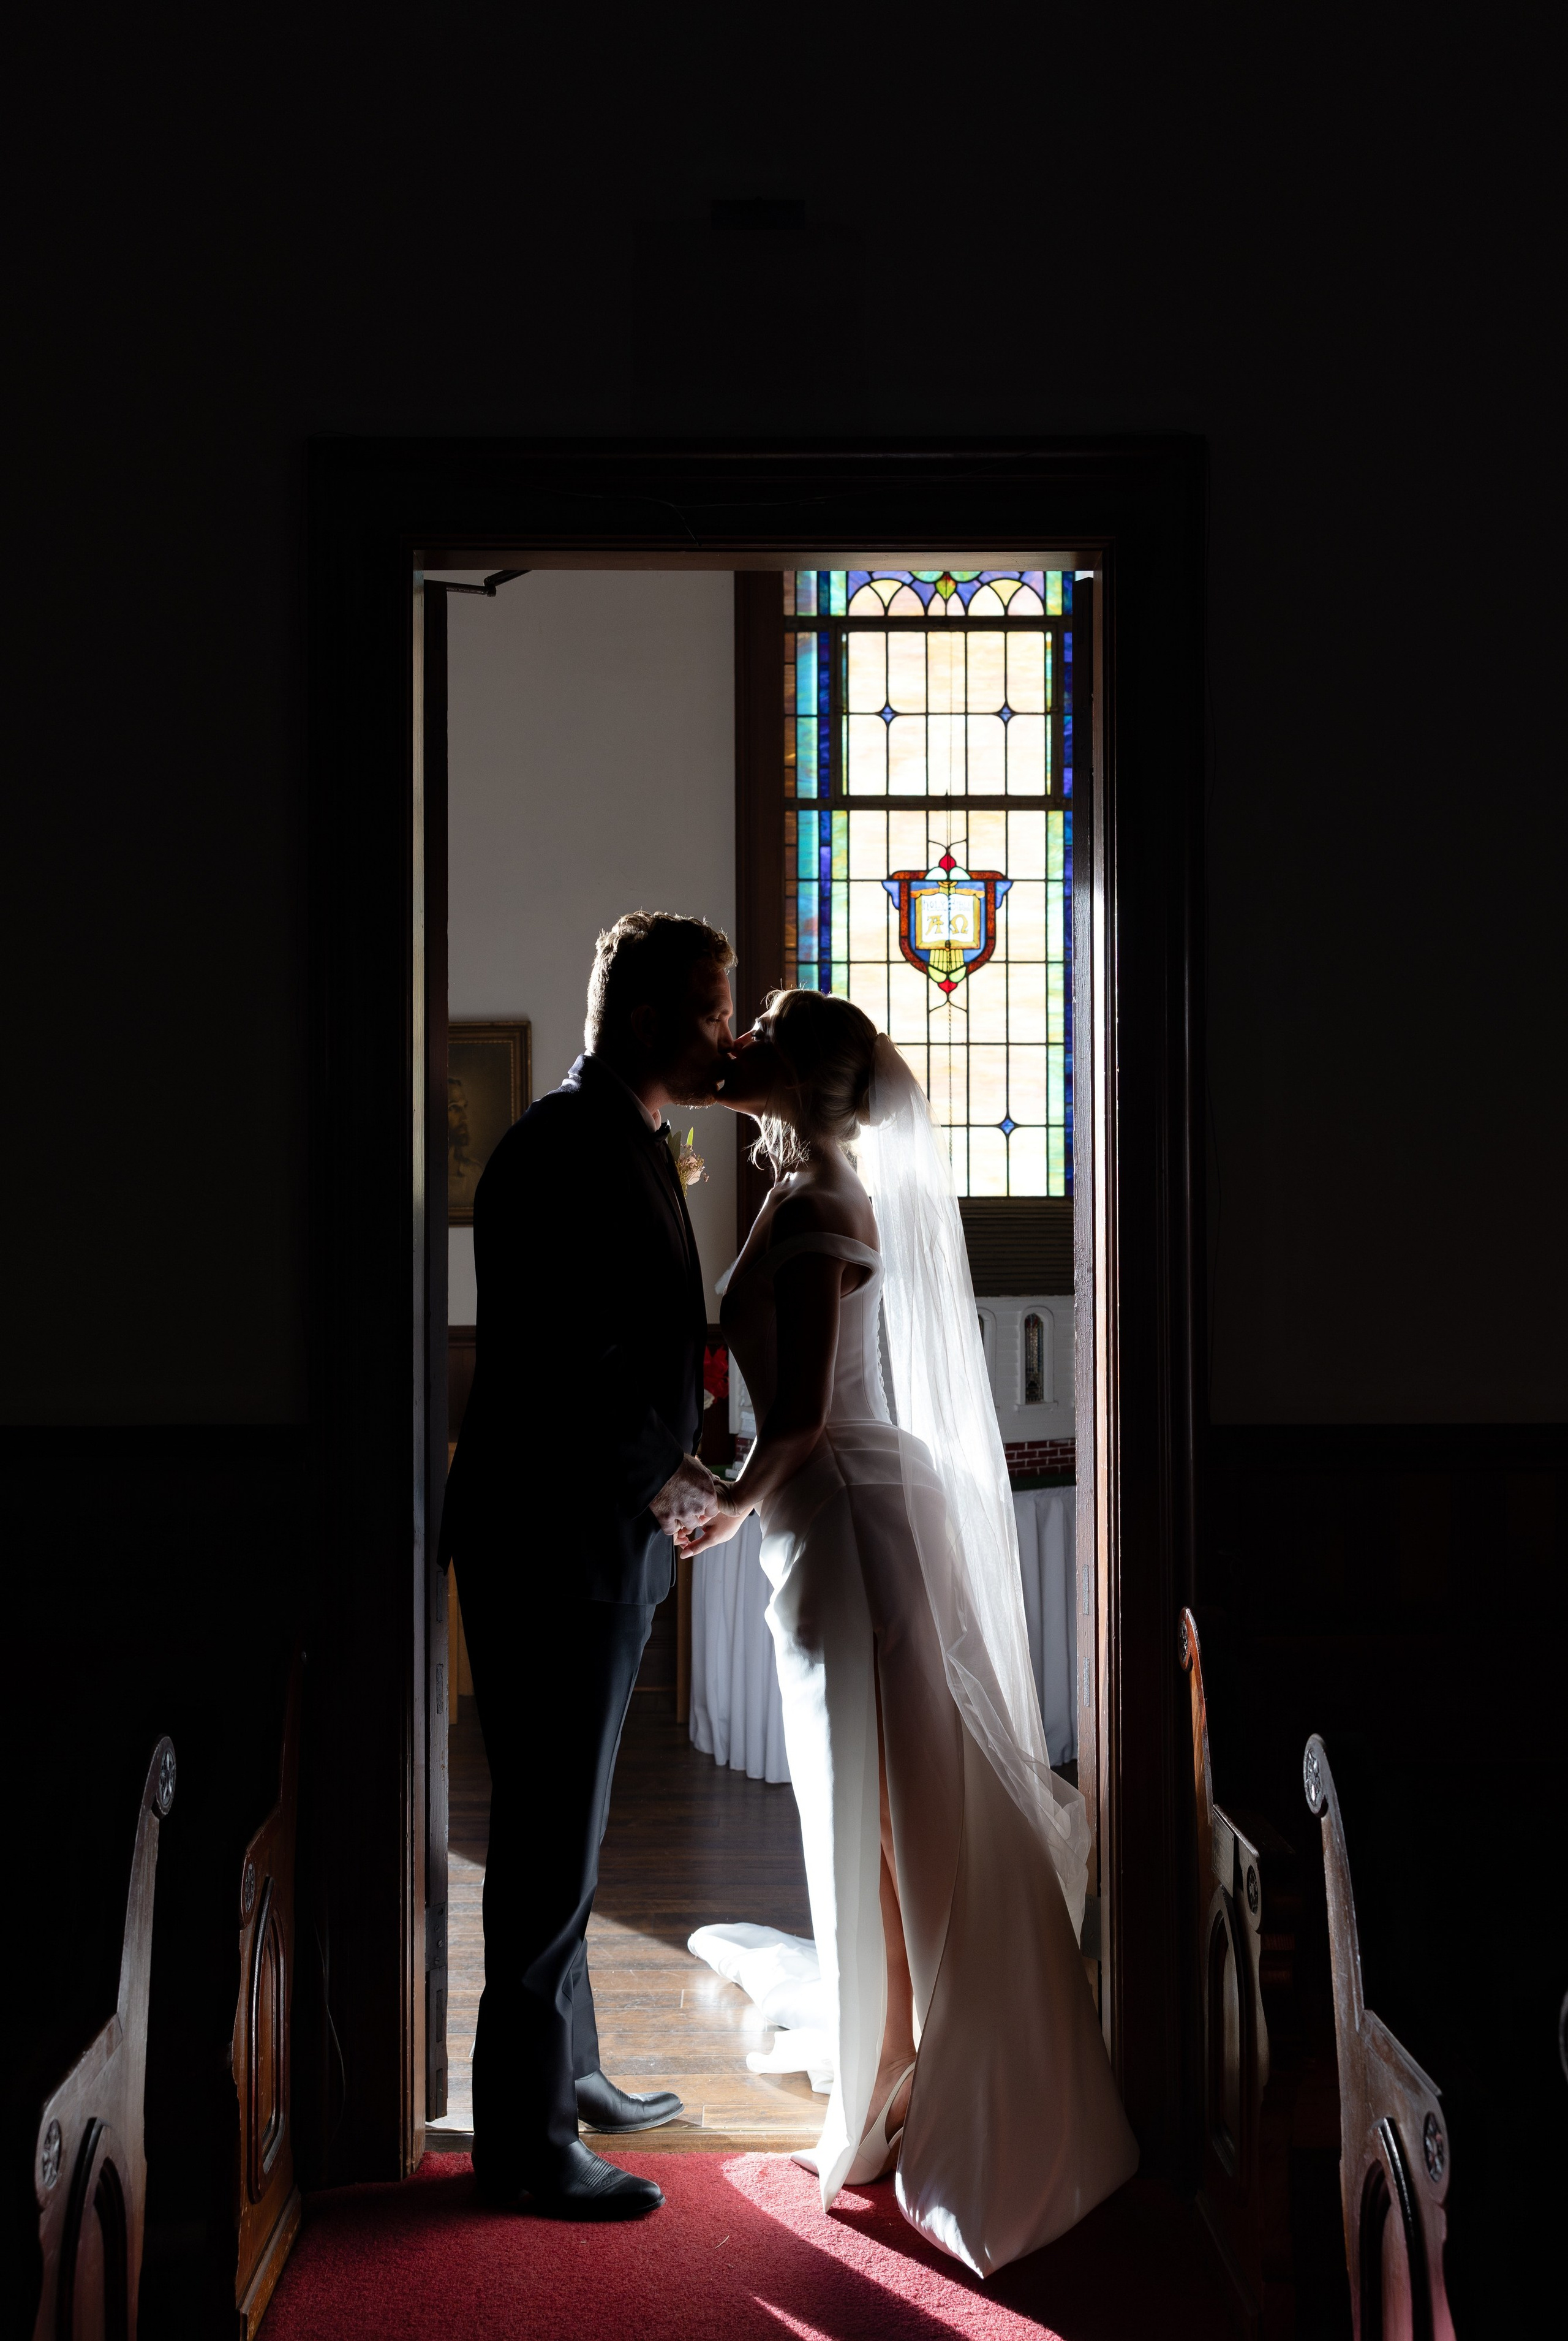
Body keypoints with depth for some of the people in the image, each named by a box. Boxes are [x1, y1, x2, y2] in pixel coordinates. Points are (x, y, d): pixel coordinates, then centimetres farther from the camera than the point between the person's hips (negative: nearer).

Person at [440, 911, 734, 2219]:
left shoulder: (629, 1147, 14)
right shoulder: (570, 1145, -17)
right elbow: (568, 1361, -23)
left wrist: (673, 1473, 8)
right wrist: (662, 1484, -11)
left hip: (606, 1537, 10)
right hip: (558, 1538, -10)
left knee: (567, 1829, 20)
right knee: (552, 1838, -2)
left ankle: (566, 2071, 34)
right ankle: (527, 2138, 9)